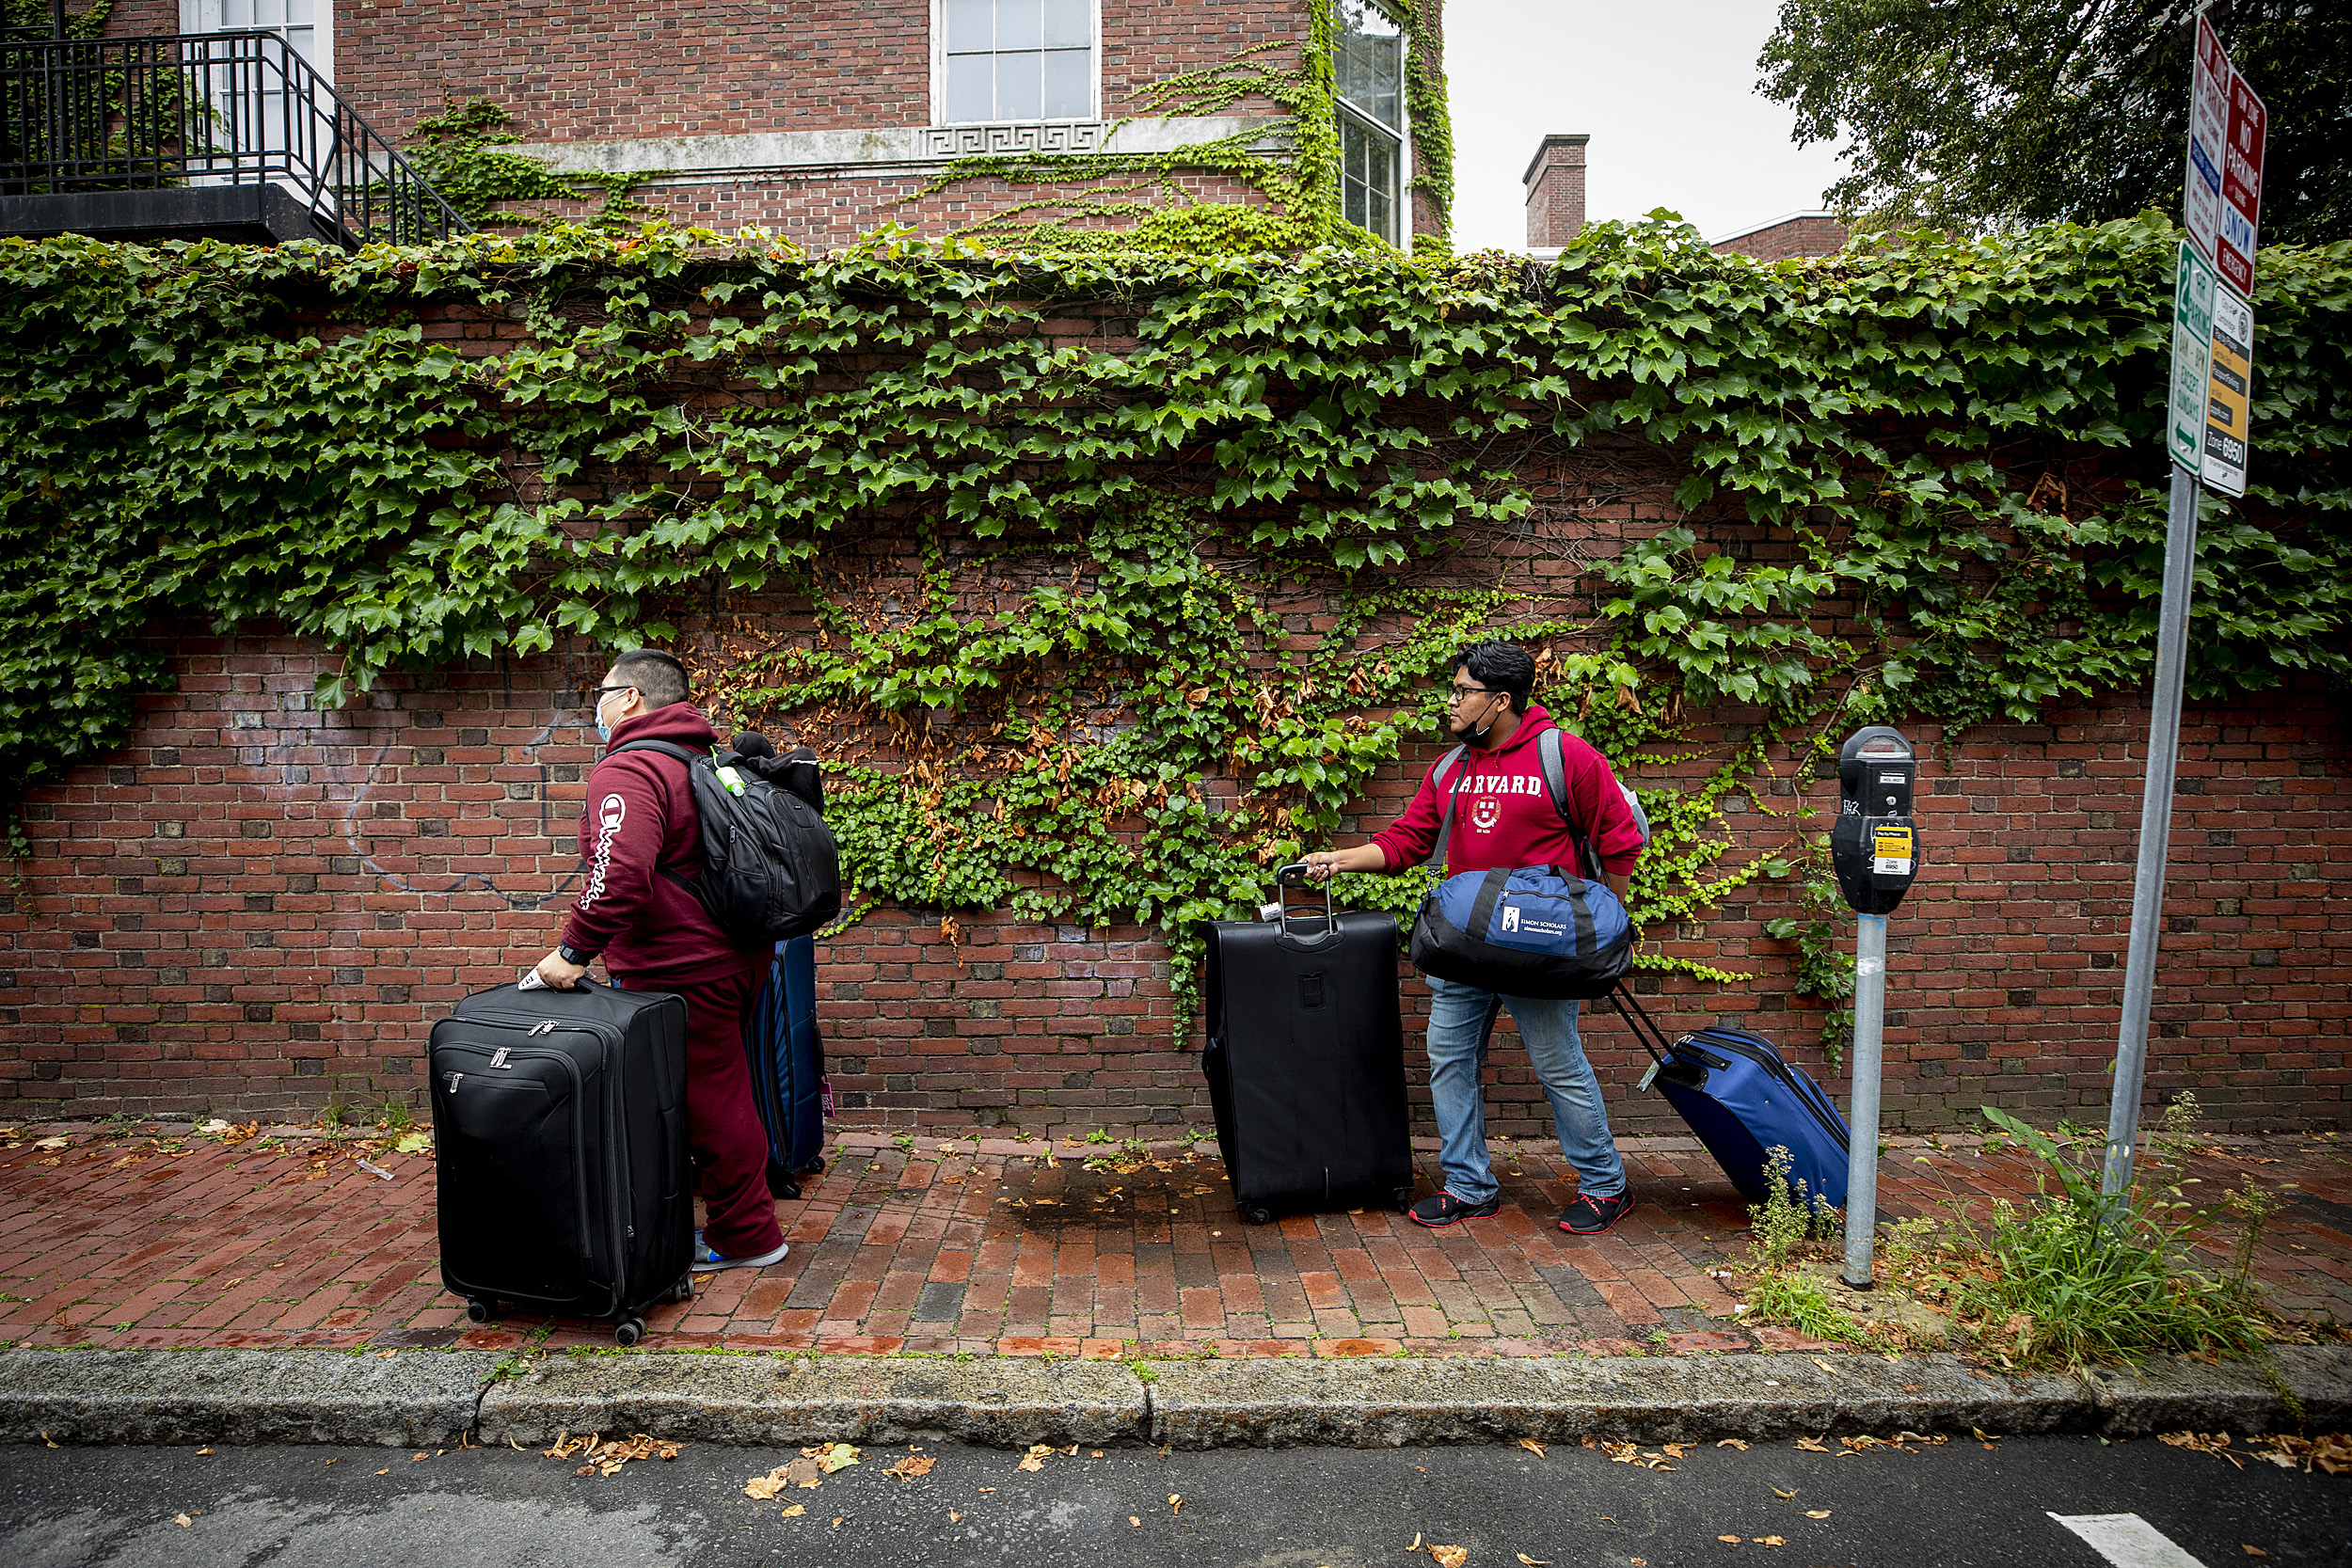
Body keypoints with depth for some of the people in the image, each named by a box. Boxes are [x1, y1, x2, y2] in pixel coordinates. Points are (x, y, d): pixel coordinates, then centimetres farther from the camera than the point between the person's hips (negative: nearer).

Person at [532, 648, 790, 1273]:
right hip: (735, 958, 10)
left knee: (710, 1107, 4)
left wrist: (575, 949, -20)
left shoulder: (628, 772, -16)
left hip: (682, 974, -10)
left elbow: (619, 874, -31)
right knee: (722, 1098, 21)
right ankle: (742, 1227, 34)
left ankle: (747, 1238, 18)